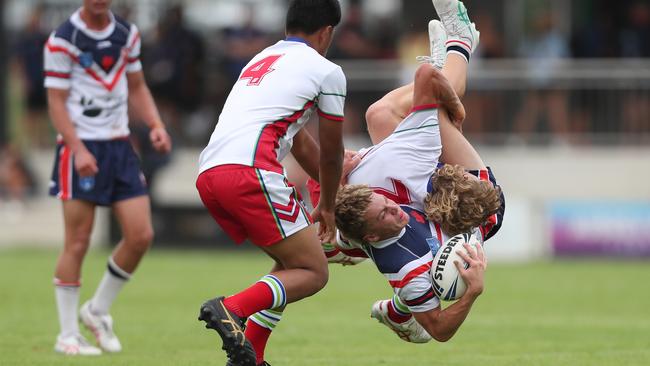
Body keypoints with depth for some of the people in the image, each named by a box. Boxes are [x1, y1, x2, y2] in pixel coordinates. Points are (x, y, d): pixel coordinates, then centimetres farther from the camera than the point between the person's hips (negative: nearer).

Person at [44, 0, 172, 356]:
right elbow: (56, 101, -9)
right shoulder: (63, 40, -8)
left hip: (119, 146, 6)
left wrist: (155, 125, 3)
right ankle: (67, 334, 4)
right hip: (80, 149, -6)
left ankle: (97, 311, 18)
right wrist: (77, 149, -19)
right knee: (77, 243, -5)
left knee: (141, 236, -2)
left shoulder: (127, 33, 10)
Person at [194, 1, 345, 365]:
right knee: (313, 273, -1)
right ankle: (232, 309, -23)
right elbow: (330, 154, 17)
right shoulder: (326, 71, 8)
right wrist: (328, 208, 34)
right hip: (250, 171, -8)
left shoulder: (261, 61, 31)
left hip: (208, 175, 8)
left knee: (292, 262, 21)